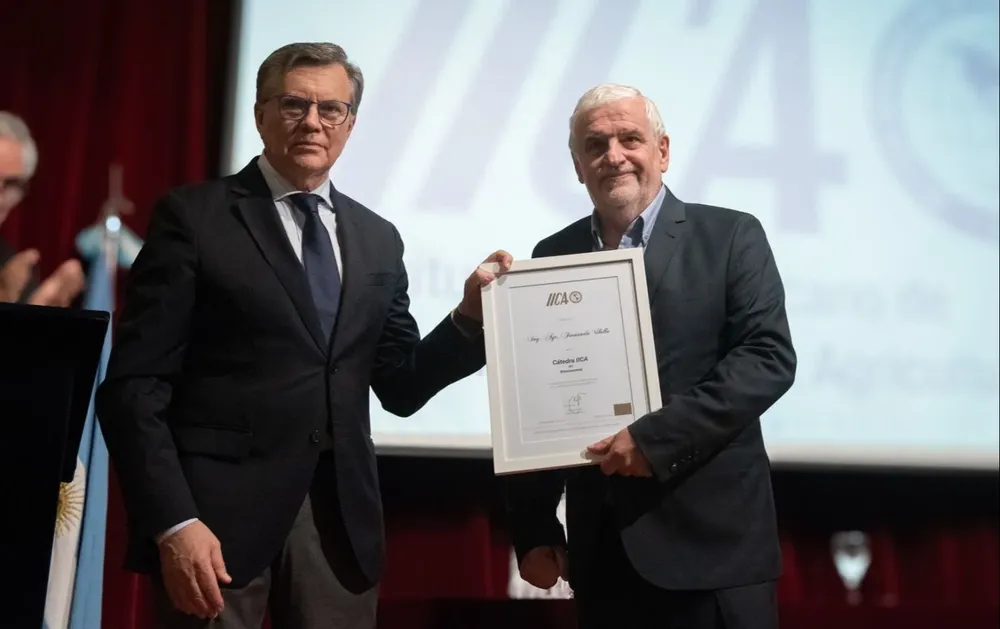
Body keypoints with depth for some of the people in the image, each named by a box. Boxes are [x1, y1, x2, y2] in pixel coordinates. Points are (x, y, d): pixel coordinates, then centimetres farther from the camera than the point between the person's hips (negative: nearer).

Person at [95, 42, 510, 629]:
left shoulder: (377, 238, 12)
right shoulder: (194, 216, -2)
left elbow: (401, 388, 12)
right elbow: (135, 385, -6)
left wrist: (471, 315, -3)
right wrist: (172, 521, -15)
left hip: (341, 516, 4)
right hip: (217, 509, -4)